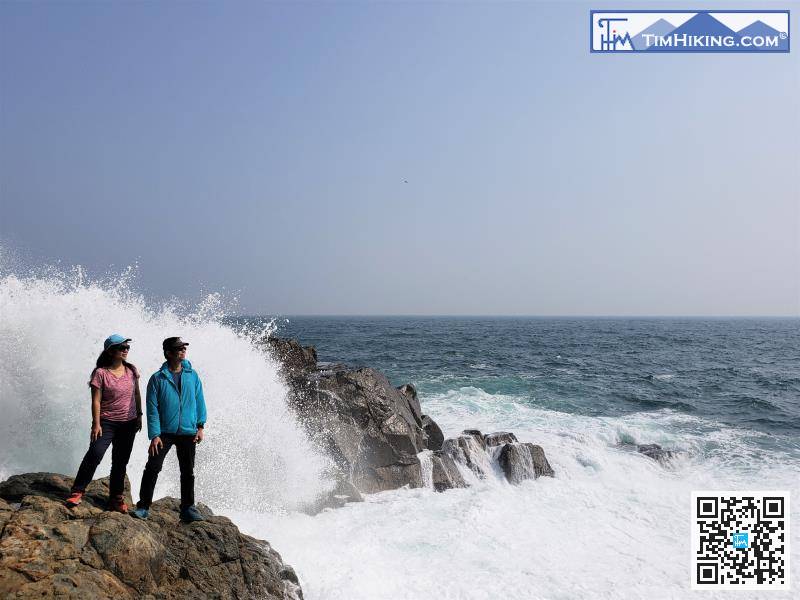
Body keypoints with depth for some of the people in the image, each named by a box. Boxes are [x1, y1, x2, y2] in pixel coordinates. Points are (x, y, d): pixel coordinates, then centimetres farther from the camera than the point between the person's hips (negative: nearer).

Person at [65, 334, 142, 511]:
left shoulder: (131, 370, 6)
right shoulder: (100, 373, -8)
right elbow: (96, 400, -10)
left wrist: (139, 415, 14)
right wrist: (96, 424, -14)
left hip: (129, 423, 4)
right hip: (107, 422, -4)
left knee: (121, 462, 9)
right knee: (94, 454, -20)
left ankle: (116, 498, 18)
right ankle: (77, 492, -8)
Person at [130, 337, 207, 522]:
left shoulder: (192, 375, 3)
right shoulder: (157, 378, -4)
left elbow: (199, 401, 7)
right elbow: (152, 408, -6)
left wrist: (200, 426, 1)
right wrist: (154, 435, -11)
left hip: (188, 433, 2)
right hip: (164, 432, -2)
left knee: (188, 472, 9)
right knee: (152, 468, -5)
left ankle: (188, 509, 20)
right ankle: (143, 507, 9)